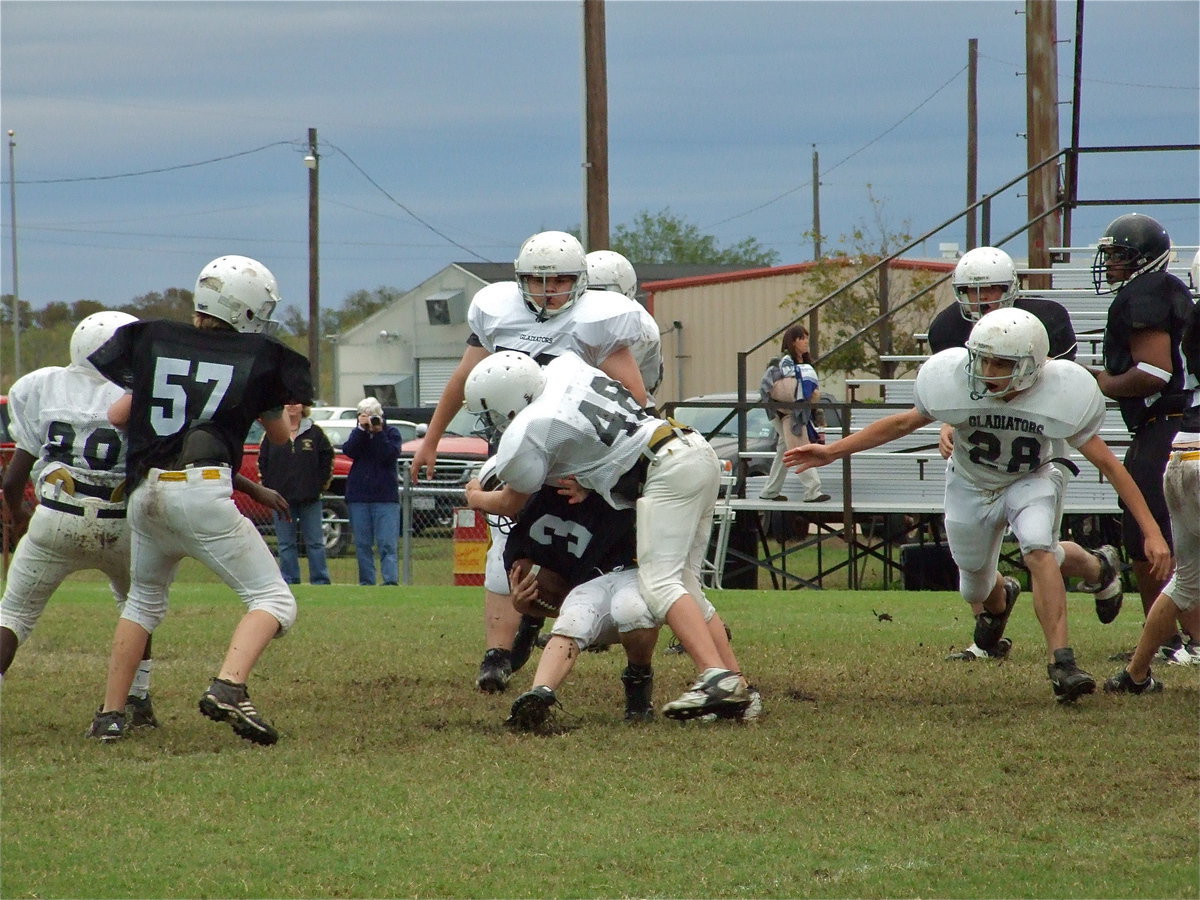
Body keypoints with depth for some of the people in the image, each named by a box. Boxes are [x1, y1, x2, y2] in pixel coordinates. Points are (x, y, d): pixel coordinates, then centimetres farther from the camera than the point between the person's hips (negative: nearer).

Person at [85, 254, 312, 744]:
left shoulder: (152, 341, 14)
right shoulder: (259, 358, 8)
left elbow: (117, 416, 19)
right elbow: (281, 435, 20)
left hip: (145, 493, 5)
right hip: (202, 491, -5)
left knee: (145, 599, 27)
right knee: (274, 600, 2)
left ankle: (110, 713, 22)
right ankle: (228, 688, -22)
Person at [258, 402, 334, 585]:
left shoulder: (315, 432, 3)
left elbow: (327, 458, 9)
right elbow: (262, 462, 9)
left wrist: (322, 483, 3)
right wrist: (268, 487, 2)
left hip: (309, 498, -1)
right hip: (282, 498, 1)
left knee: (315, 542, 1)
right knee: (286, 544, 3)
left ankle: (320, 581, 4)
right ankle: (289, 581, 7)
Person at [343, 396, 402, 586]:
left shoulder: (391, 432, 6)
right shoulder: (357, 433, 13)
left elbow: (391, 455, -10)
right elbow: (348, 451, -6)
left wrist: (378, 432, -15)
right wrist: (362, 429, -12)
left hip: (385, 496, -3)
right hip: (358, 496, 3)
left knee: (387, 544, -11)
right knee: (362, 544, 3)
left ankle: (391, 581, -18)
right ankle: (366, 583, 7)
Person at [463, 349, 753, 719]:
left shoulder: (524, 437, -7)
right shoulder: (564, 368, 13)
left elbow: (513, 504, 13)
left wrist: (476, 498, 33)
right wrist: (583, 478, 13)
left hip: (667, 471, -9)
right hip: (699, 451, 9)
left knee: (659, 583, -14)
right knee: (683, 584, 10)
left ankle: (716, 677, -30)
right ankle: (735, 683, 4)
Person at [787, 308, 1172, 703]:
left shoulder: (1062, 393, -30)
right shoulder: (953, 381, -28)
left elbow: (1108, 464, -21)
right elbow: (903, 423, -9)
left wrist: (1151, 531, -22)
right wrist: (834, 451, -12)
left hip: (1030, 482, -2)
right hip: (971, 487, 2)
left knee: (1038, 551, -31)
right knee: (976, 588, 15)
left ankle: (1061, 662, -29)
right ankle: (999, 598, 54)